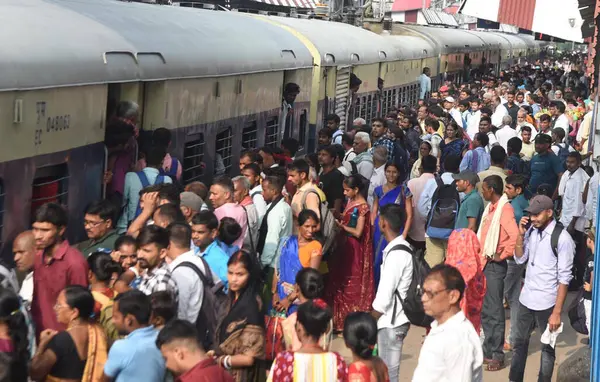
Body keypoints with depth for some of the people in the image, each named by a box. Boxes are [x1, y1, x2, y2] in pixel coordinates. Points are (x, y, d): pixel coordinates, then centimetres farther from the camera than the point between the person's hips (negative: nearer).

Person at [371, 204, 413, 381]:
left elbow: (385, 294, -21)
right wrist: (373, 318, 16)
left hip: (391, 321, -9)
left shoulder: (396, 253, -20)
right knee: (388, 368, 15)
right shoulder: (401, 248, 9)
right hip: (393, 319, 9)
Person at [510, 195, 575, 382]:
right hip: (526, 298, 6)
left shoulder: (562, 238, -17)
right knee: (519, 342, 18)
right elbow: (519, 259, 11)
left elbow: (564, 278, -16)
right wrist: (521, 234, -5)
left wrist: (557, 312, -18)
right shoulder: (531, 230, 0)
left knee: (547, 347, 9)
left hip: (546, 303, -6)